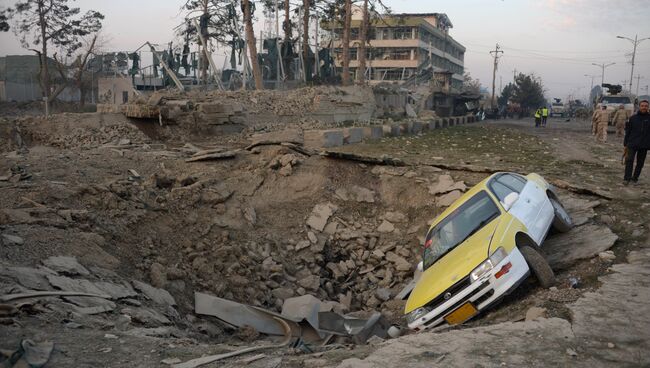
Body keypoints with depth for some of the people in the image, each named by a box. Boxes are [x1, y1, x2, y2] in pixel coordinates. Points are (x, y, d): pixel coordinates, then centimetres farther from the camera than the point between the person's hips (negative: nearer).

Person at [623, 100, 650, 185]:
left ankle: (635, 177, 20)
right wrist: (625, 143, 3)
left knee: (640, 162, 8)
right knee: (629, 160, -9)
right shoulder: (633, 118, 4)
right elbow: (628, 131, 7)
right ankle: (627, 178, -7)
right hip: (632, 144, -1)